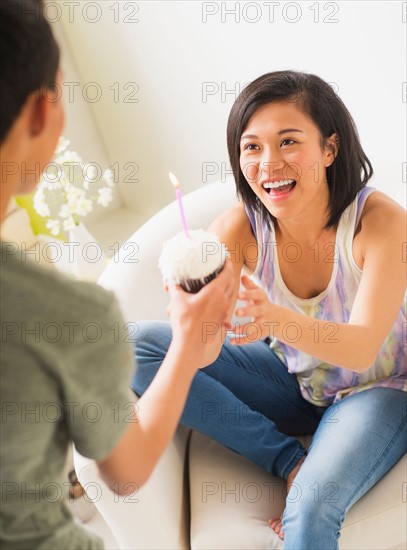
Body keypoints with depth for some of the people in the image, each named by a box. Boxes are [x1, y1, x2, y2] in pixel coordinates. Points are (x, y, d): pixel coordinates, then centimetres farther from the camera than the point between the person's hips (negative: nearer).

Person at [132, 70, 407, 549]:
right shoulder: (240, 227, -16)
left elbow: (363, 348, -30)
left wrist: (279, 319, -49)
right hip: (291, 384, 5)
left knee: (310, 508, -34)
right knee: (140, 344, -14)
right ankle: (290, 459, -11)